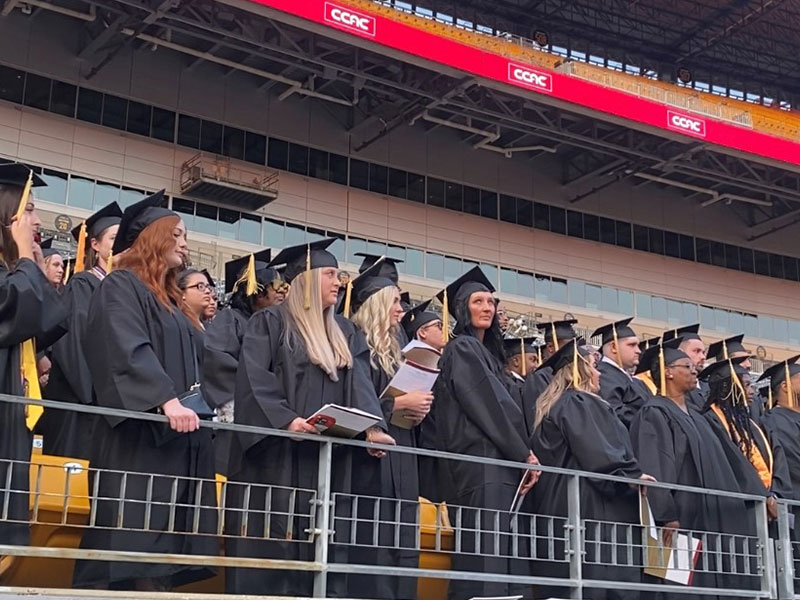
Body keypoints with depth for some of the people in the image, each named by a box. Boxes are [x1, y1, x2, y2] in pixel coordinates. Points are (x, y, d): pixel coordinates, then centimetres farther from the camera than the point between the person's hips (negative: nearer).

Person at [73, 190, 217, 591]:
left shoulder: (172, 302, 24)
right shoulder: (121, 287, -3)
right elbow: (128, 350, -19)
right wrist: (166, 399, -30)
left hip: (179, 435, 9)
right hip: (138, 434, -9)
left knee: (163, 544, 2)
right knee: (129, 538, -13)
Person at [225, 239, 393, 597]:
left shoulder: (344, 333, 18)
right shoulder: (269, 322, 0)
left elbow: (358, 382, 6)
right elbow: (255, 379, -11)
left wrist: (372, 427, -12)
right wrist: (286, 420, -25)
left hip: (328, 458, 6)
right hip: (275, 454, -6)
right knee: (270, 545, -7)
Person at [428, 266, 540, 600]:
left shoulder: (485, 352, 24)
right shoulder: (462, 349, -3)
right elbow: (489, 407, -11)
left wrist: (521, 458, 8)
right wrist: (524, 455, -8)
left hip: (498, 465, 9)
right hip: (482, 465, -9)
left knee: (499, 556, 4)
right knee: (484, 559, -16)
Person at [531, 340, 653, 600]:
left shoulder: (552, 407, 22)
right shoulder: (579, 403, -7)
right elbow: (599, 453, -18)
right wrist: (632, 476, -7)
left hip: (560, 507, 10)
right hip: (590, 507, -10)